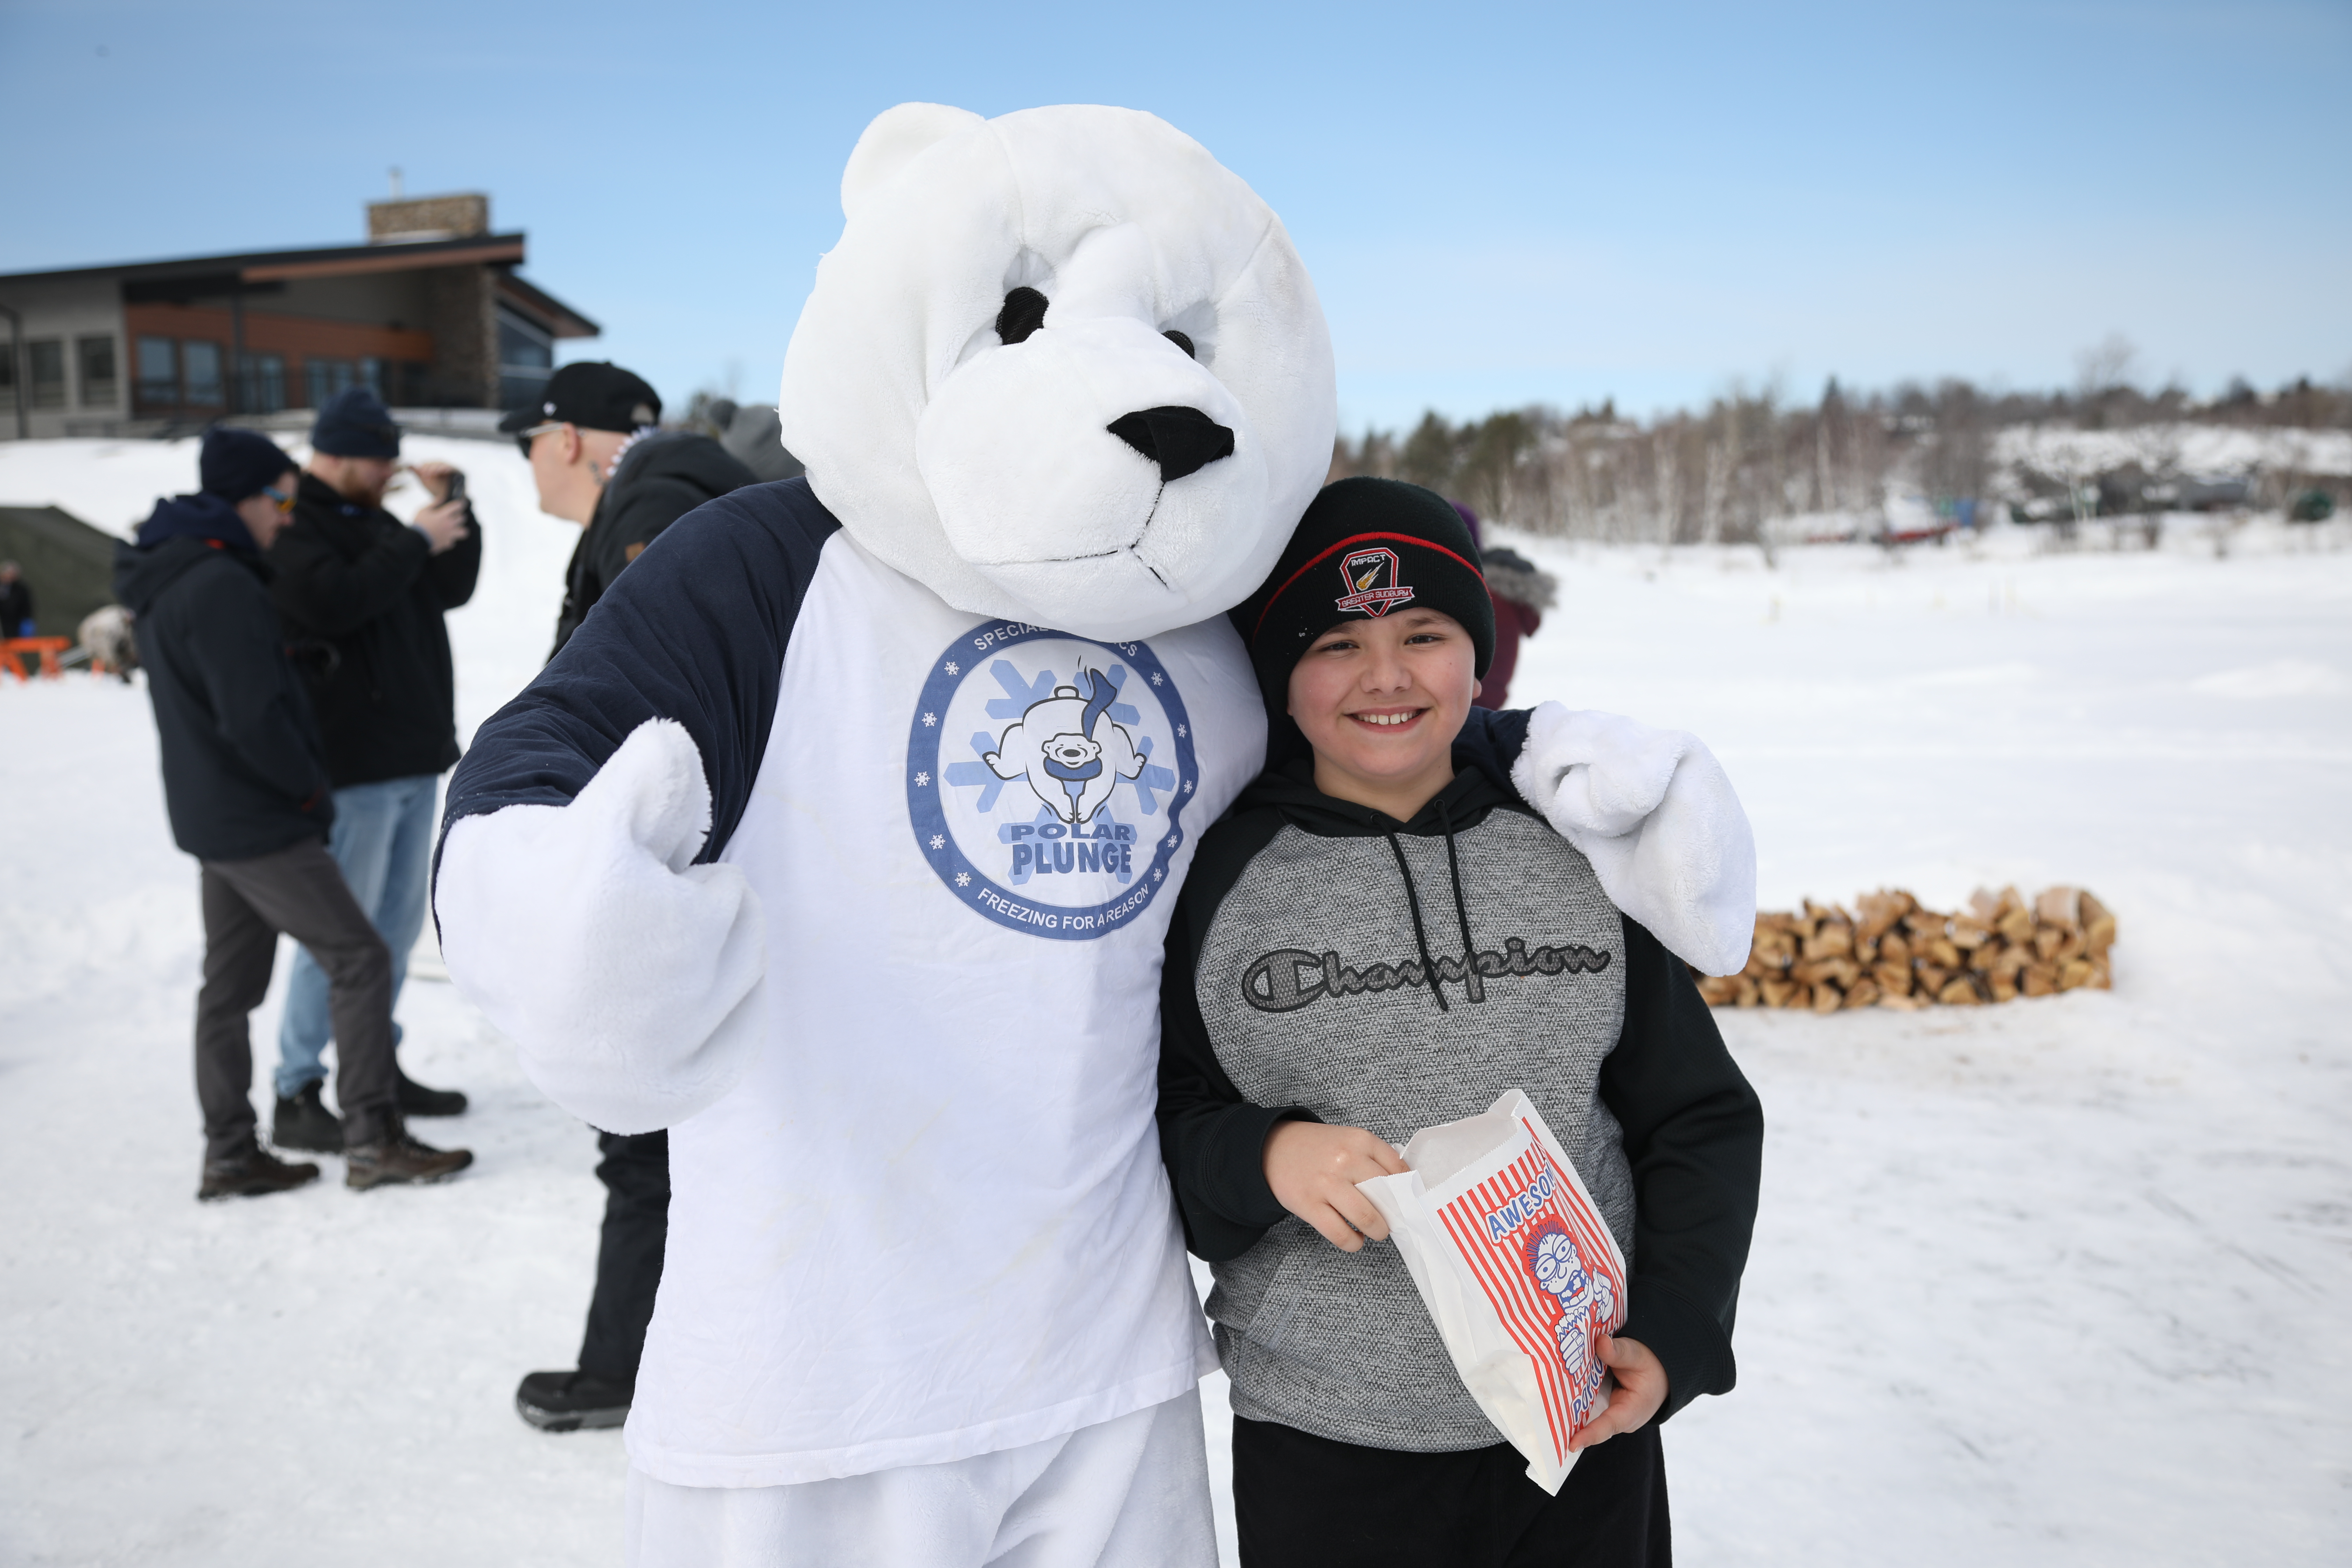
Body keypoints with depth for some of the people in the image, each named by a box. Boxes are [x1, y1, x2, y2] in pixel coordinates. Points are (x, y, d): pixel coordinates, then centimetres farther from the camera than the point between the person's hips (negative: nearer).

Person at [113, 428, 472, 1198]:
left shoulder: (165, 582, 14)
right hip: (259, 825, -10)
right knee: (359, 959, -5)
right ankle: (373, 1140, -3)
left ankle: (230, 1154, 19)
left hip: (209, 817, 10)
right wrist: (313, 792, -10)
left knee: (231, 984, 13)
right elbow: (252, 718, -25)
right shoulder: (221, 586, -20)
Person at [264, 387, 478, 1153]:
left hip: (413, 757, 9)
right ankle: (296, 1095, 1)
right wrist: (416, 542, -17)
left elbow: (450, 590, 19)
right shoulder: (289, 529, -9)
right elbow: (333, 601, -26)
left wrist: (450, 515, 5)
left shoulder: (374, 522, 18)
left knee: (399, 922, 14)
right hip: (351, 768, -9)